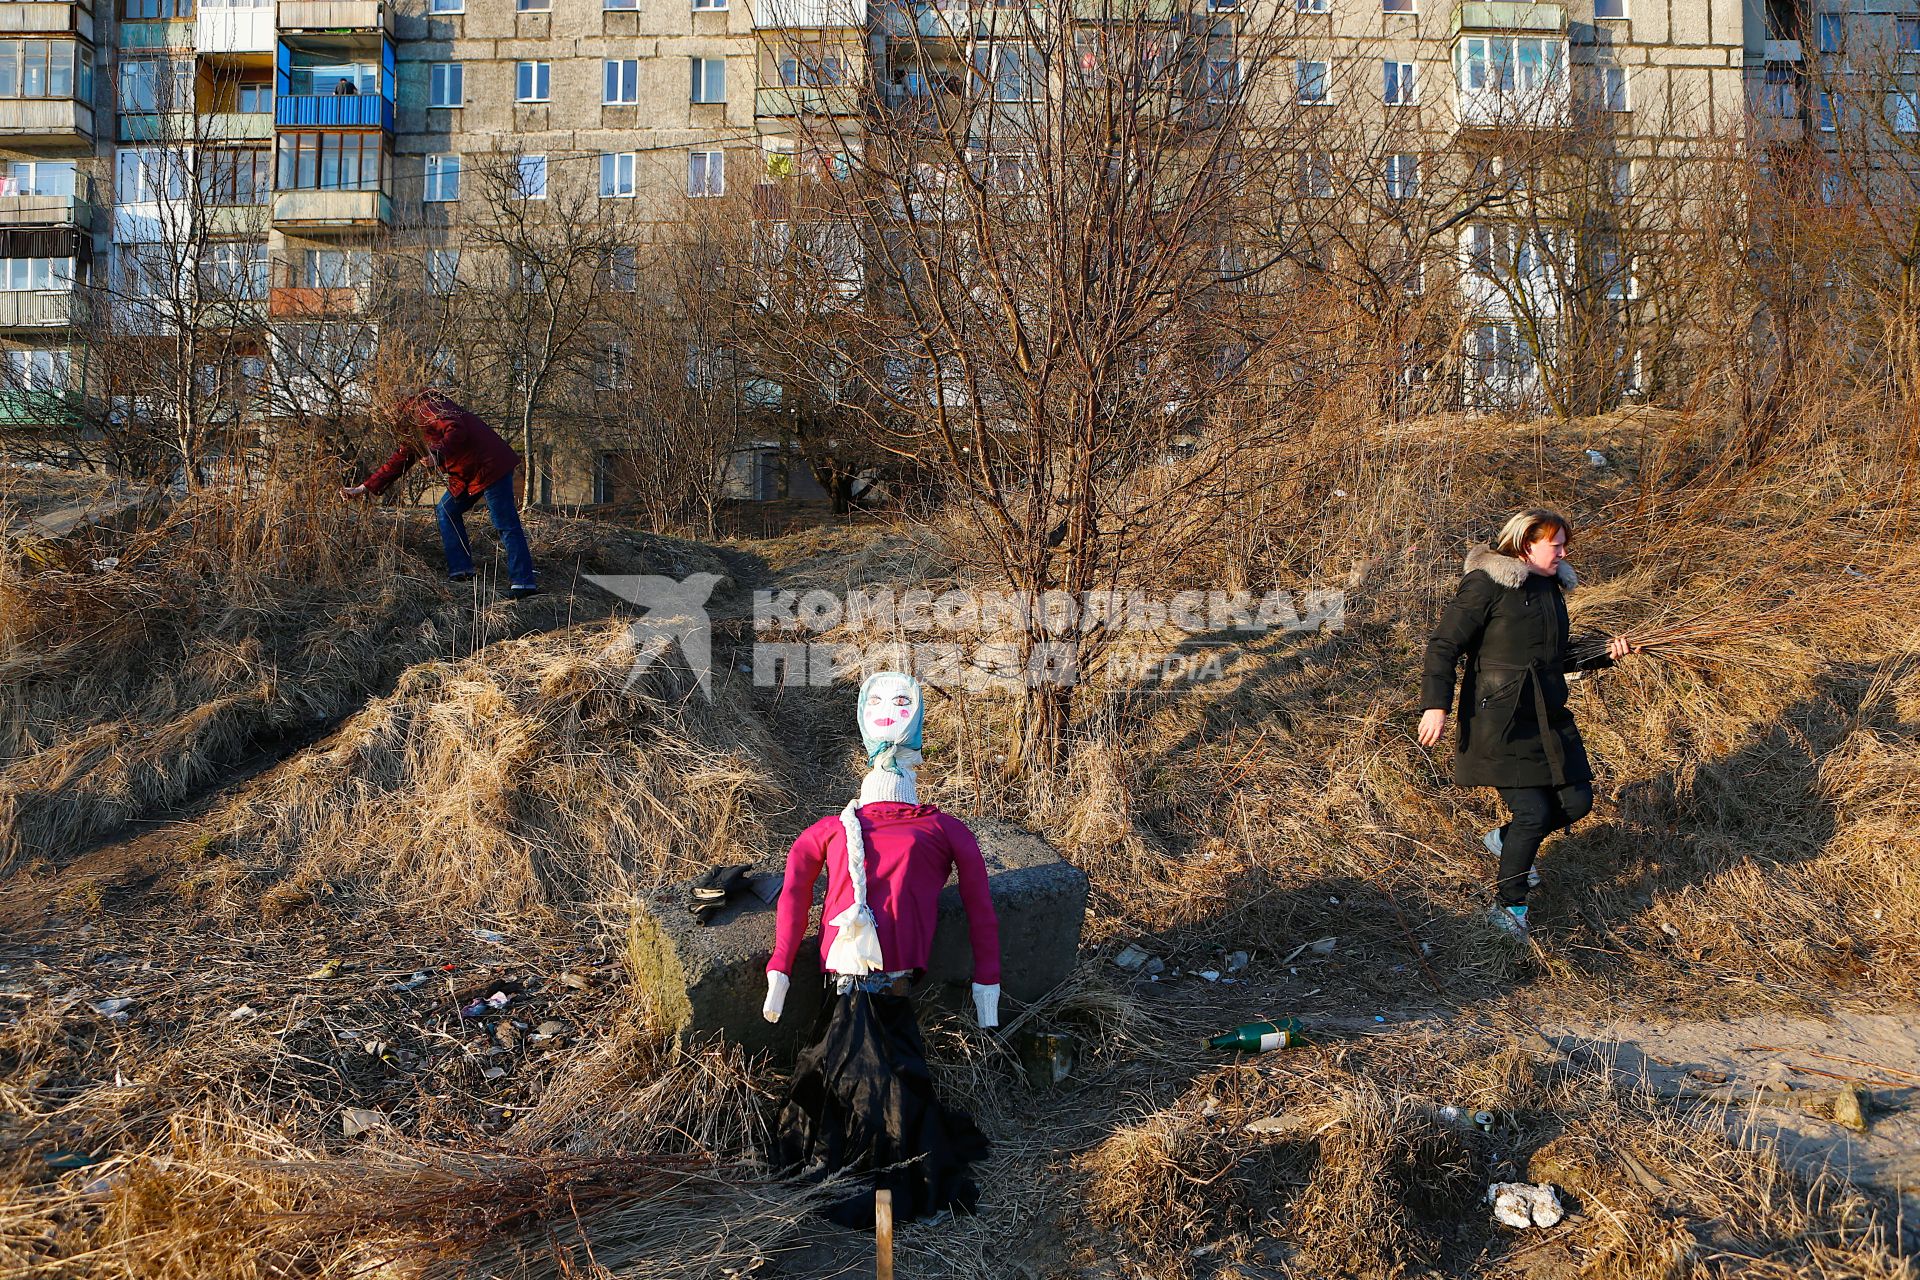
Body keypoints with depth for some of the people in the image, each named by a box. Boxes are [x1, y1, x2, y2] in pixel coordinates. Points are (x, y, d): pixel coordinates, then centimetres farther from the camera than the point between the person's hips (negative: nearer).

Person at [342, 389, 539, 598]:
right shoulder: (415, 433, 22)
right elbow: (399, 460, 26)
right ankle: (460, 571, 9)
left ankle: (523, 583, -16)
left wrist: (440, 451, -40)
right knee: (447, 511, 13)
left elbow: (456, 430, -24)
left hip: (490, 465, -10)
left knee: (506, 525, -13)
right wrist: (365, 487, 25)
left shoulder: (427, 410, -8)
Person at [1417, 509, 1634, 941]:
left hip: (1548, 715, 8)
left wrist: (1605, 655, 11)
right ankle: (1509, 909, 9)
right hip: (1499, 718, -8)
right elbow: (1444, 645, -14)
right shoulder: (1487, 583, -12)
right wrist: (1435, 705, -22)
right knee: (1533, 811, -10)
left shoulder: (1551, 586, 13)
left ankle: (1504, 840, 34)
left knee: (1576, 800, 6)